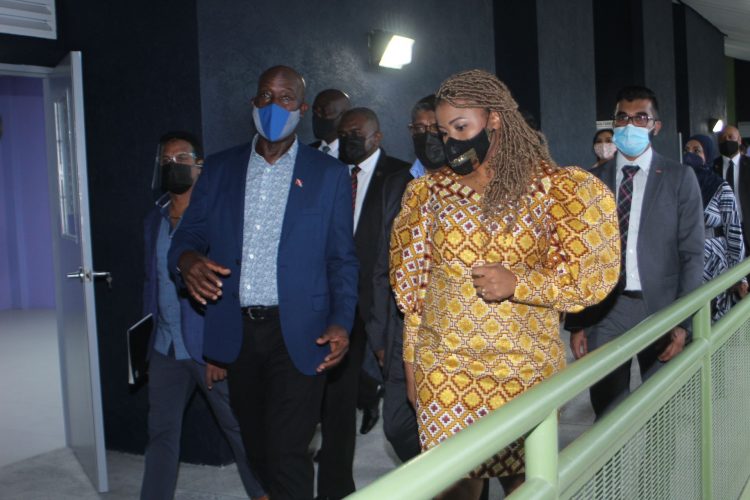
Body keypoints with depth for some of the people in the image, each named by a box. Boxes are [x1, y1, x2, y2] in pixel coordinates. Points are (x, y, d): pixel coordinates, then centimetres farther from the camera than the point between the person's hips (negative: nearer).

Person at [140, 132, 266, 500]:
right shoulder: (154, 220, 10)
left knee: (240, 428, 8)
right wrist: (149, 342, 14)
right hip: (166, 349, 5)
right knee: (161, 434, 10)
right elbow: (151, 283, 16)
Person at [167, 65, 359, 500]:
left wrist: (342, 323, -11)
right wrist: (188, 260, -16)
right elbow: (188, 234, 8)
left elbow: (342, 258, 2)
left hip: (297, 334, -3)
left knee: (286, 452, -9)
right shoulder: (220, 169, 9)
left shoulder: (329, 174, 2)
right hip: (236, 331, 4)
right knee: (257, 446, 16)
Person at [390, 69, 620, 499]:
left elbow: (588, 279, -4)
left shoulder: (551, 186, -4)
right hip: (443, 367, 2)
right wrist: (411, 355, 10)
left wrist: (518, 283, -18)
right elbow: (414, 281, 10)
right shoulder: (433, 191, 5)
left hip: (525, 367, -1)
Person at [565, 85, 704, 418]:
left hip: (660, 309, -1)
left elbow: (692, 254, 0)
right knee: (607, 417, 6)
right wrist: (576, 323, 1)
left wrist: (683, 321, -9)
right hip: (604, 312, 1)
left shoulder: (680, 179, 2)